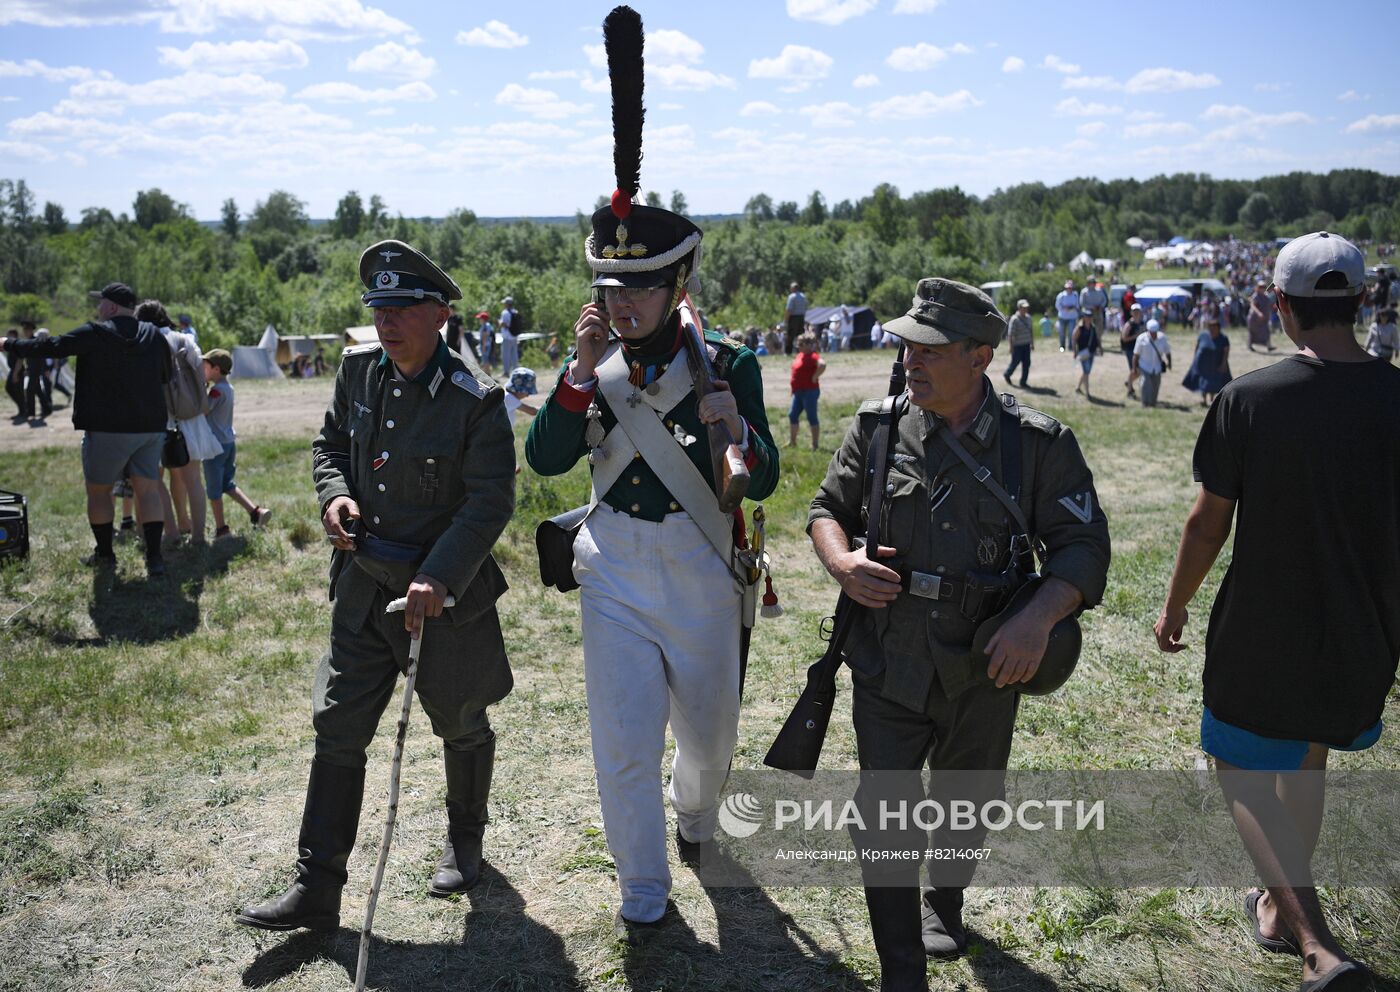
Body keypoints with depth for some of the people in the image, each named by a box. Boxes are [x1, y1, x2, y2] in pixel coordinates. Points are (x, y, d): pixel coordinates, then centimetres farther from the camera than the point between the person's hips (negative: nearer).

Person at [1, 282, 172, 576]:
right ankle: (154, 557, -3)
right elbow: (166, 377, 15)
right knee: (148, 490, 4)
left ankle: (104, 553, 20)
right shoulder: (155, 336, 6)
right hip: (150, 427, 4)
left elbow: (52, 347, -6)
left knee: (99, 491, 12)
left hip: (108, 429, -4)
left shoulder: (96, 334, -8)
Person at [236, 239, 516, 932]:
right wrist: (334, 495, -6)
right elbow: (329, 444, 16)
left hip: (447, 594, -5)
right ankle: (317, 888, 15)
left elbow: (490, 502, -20)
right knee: (337, 730, 5)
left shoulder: (476, 399, -18)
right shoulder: (357, 369, 1)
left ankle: (464, 842, 41)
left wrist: (438, 579, -30)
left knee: (461, 726, 15)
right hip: (364, 585, 5)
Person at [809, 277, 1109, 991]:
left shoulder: (1037, 443, -9)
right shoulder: (878, 425, -4)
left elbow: (1083, 543, -7)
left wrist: (1039, 616, -24)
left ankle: (944, 906, 54)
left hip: (984, 671, 0)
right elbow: (828, 508, 7)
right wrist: (841, 562, -16)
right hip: (887, 665, 0)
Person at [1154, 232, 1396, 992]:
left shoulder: (1248, 399, -16)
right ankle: (1280, 905, 44)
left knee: (1243, 771, 14)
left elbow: (1209, 522, -10)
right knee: (1307, 763, 26)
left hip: (1263, 632, -4)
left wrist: (1174, 607, 5)